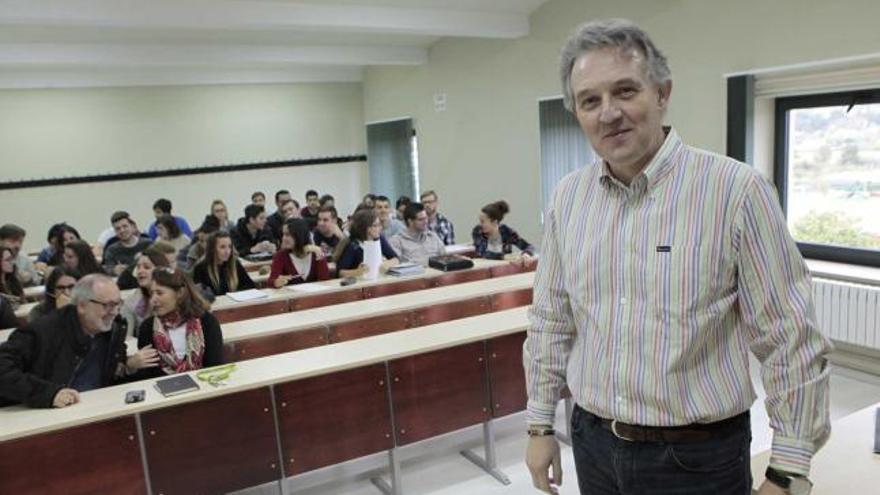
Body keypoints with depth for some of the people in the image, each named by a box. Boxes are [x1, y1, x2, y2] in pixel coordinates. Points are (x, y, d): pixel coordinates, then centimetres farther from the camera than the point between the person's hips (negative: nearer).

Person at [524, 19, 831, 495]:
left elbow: (792, 344, -11)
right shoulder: (567, 197, -1)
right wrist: (540, 424, 8)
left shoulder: (736, 190, -15)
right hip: (593, 444, 4)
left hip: (699, 457, -3)